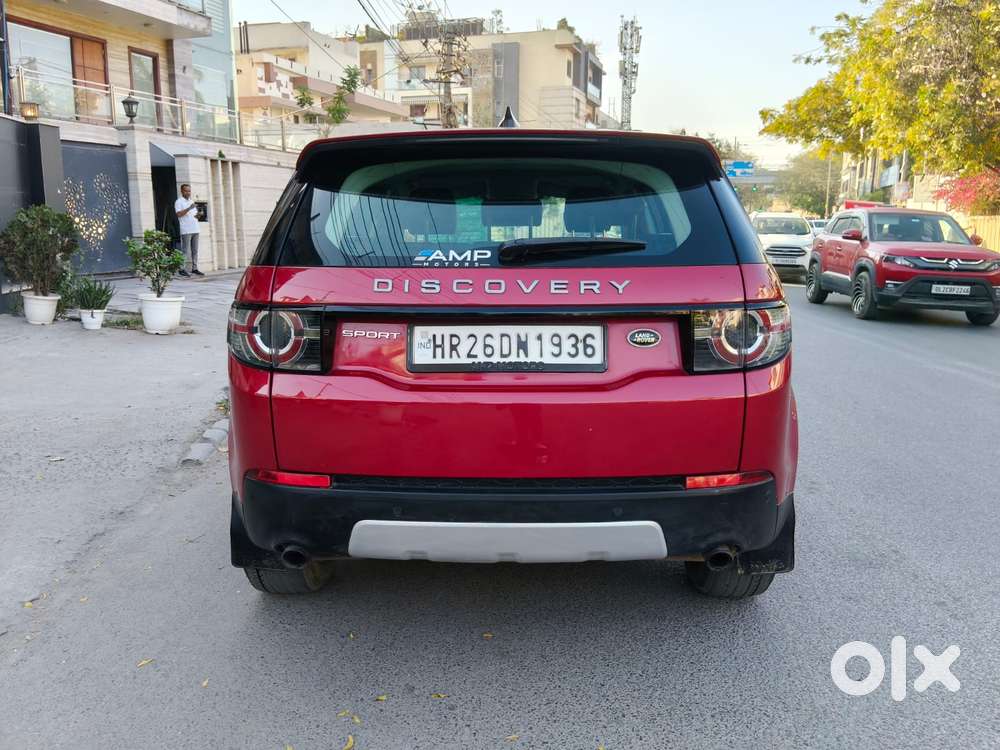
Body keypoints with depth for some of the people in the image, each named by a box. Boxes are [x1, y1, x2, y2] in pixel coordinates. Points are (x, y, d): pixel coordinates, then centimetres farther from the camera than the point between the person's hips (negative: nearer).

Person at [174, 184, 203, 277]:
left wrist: (197, 215, 2)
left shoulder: (192, 202, 21)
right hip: (186, 230, -7)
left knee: (195, 250, 7)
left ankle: (194, 268, 12)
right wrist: (189, 208, -25)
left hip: (195, 230, 7)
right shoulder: (179, 202, -1)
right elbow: (179, 214, -15)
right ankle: (184, 269, -9)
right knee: (186, 251, -9)